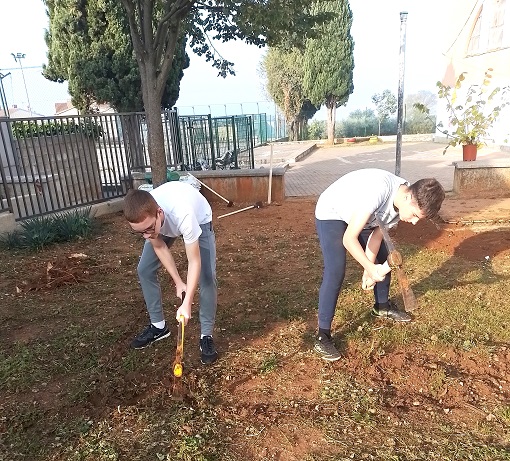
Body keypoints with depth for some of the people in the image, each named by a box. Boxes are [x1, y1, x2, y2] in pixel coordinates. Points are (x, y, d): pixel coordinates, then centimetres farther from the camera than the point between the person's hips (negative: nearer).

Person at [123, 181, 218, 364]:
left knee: (207, 277, -17)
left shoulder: (184, 214, -48)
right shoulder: (142, 216, -34)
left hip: (198, 220, -4)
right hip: (165, 224, 4)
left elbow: (194, 262, -38)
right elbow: (160, 248, -16)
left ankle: (206, 336, 0)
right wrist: (178, 282, -15)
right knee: (144, 270, 0)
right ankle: (158, 325, 17)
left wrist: (187, 304, -41)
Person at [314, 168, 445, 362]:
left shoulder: (404, 204, -14)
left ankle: (382, 306, 39)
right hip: (330, 214, -8)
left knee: (384, 258, 12)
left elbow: (377, 234, -6)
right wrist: (370, 268, -37)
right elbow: (348, 239, -37)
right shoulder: (379, 192, -39)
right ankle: (322, 336, -11)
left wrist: (370, 269, -13)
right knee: (335, 272, -21)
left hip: (359, 216, 8)